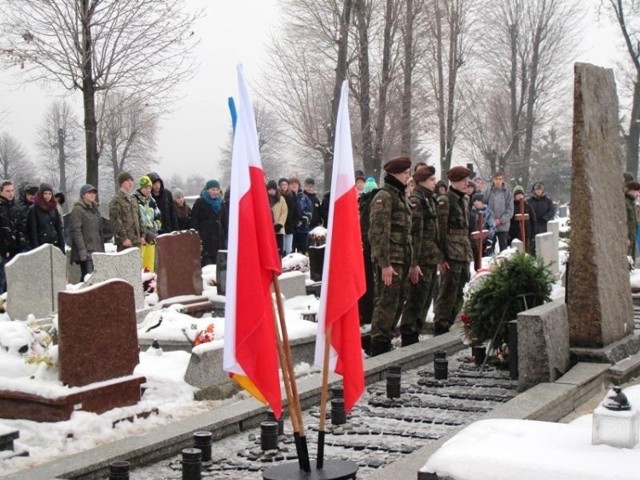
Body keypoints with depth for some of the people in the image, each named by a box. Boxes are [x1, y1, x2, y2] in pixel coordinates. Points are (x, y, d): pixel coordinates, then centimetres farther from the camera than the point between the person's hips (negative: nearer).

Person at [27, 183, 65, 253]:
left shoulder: (54, 208, 13)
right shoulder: (33, 209, -3)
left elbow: (59, 229, 13)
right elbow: (32, 231, -7)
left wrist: (62, 249, 5)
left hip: (55, 245, 5)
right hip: (41, 246, -5)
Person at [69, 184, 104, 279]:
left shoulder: (95, 209, 19)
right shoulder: (77, 209, -6)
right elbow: (76, 231, -13)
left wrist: (102, 249, 17)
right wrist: (82, 251, -19)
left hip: (97, 251, 8)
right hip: (86, 252, -8)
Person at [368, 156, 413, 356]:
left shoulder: (400, 196, 19)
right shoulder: (384, 197, -11)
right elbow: (379, 232, -18)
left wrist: (408, 262, 22)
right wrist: (384, 263, -21)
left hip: (402, 259, 9)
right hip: (389, 260, -9)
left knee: (397, 302, 12)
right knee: (386, 302, -8)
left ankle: (385, 340, 21)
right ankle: (379, 345, -3)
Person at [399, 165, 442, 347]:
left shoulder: (428, 199, 17)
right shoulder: (415, 201, -13)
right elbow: (414, 234, -18)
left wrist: (439, 256, 21)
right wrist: (414, 263, -21)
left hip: (432, 259, 9)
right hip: (422, 260, -9)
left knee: (425, 299, 14)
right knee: (417, 299, -4)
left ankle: (414, 333, 22)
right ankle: (408, 337, 3)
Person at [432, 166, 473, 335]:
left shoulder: (464, 199, 16)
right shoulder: (445, 200, -9)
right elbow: (440, 230, -13)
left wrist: (469, 251, 19)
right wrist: (442, 256, -18)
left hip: (464, 253, 8)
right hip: (451, 254, -8)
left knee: (458, 291, 12)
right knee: (448, 290, -6)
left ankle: (452, 324, 20)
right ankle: (441, 326, 0)